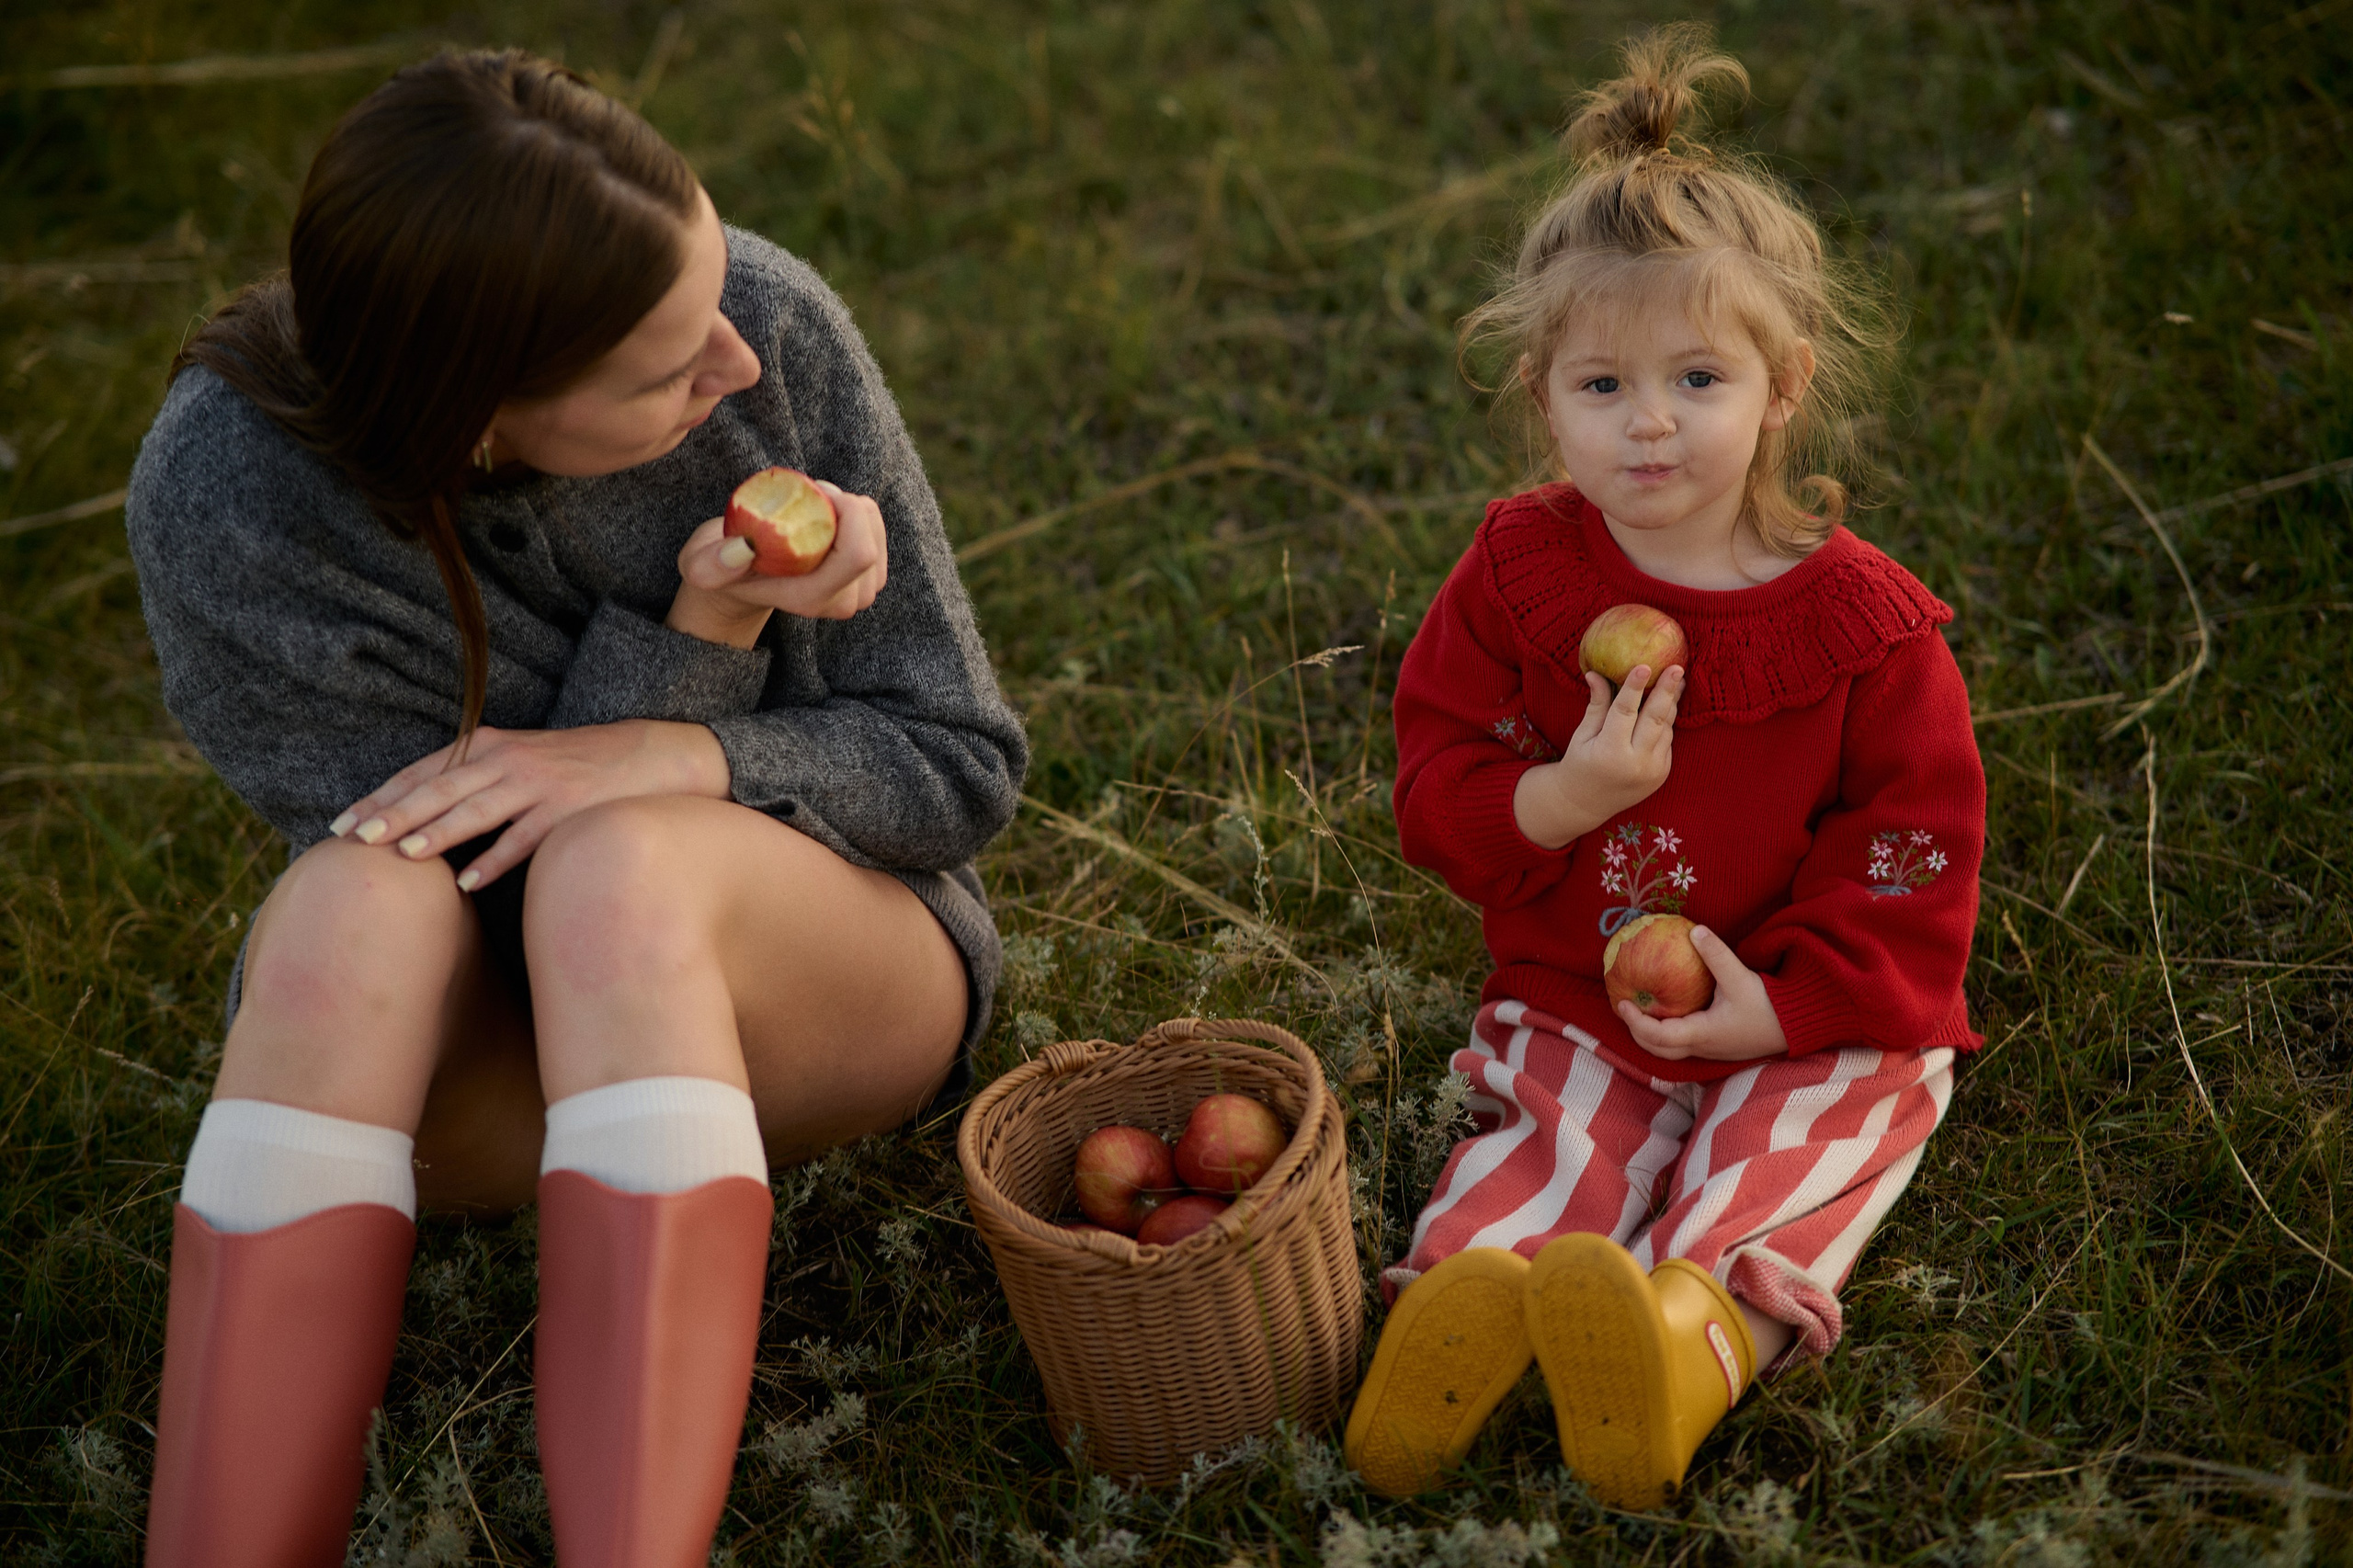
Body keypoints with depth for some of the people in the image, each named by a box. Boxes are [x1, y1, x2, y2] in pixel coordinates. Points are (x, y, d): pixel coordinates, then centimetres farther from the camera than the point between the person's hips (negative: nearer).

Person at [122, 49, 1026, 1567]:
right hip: (463, 1057, 0)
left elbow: (961, 764, -9)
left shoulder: (778, 330, -19)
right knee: (357, 904, -34)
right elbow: (464, 843, -15)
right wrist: (704, 636, -30)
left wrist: (669, 758, -28)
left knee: (622, 868, -34)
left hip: (833, 974, 0)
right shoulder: (230, 497, -22)